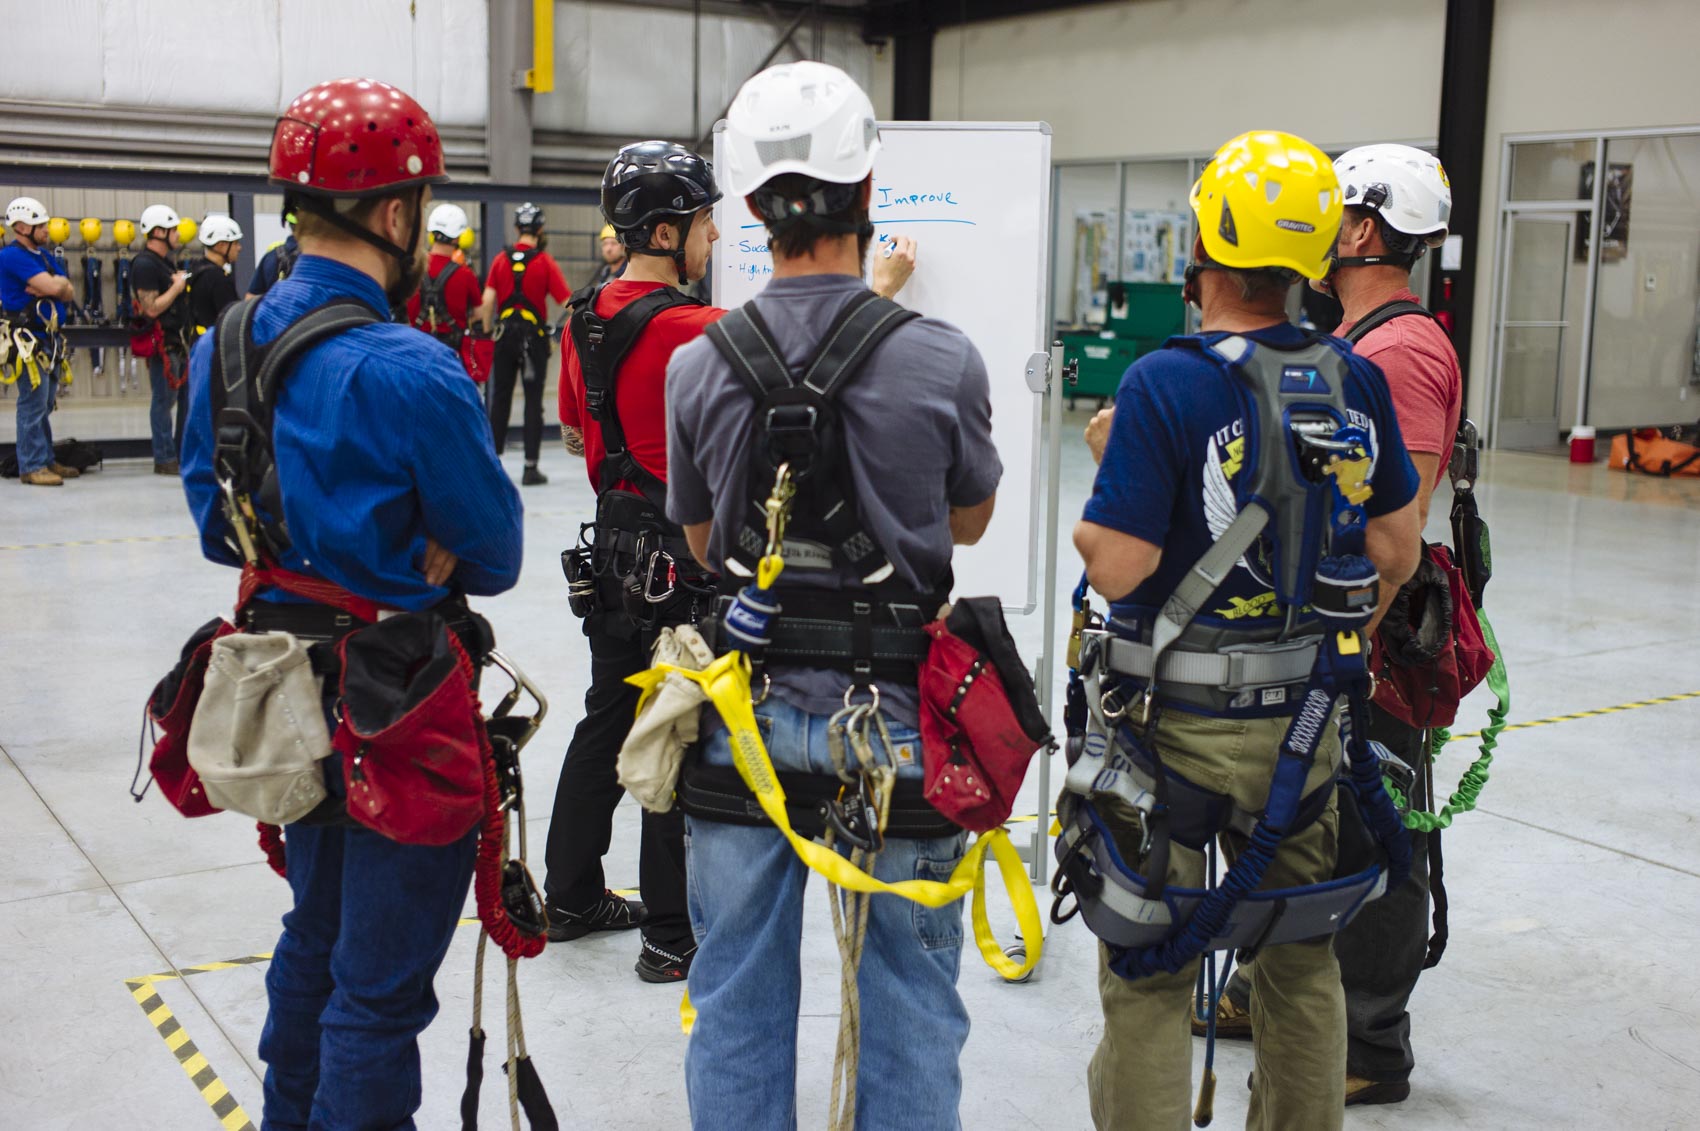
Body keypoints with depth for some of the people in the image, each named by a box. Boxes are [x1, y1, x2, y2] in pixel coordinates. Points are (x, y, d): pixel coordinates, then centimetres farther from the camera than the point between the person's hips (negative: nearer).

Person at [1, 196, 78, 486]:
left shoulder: (43, 255, 17)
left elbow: (67, 292, 9)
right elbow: (52, 286, -21)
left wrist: (52, 286, -12)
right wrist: (60, 282, 2)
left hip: (47, 337, 9)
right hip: (27, 339, -9)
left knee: (45, 403, 13)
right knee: (33, 403, -8)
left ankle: (46, 460, 20)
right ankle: (31, 467, -4)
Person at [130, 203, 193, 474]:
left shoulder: (165, 262, 17)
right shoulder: (145, 264, -14)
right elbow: (152, 308, -21)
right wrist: (177, 287, -13)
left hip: (178, 339, 10)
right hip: (162, 342, -10)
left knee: (189, 398, 12)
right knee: (164, 401, -4)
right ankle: (164, 459, 3)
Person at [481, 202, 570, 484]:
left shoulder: (501, 260, 3)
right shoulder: (545, 262, -5)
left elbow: (487, 300, -4)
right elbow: (566, 301, -11)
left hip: (505, 334, 3)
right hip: (534, 336, -3)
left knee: (500, 398, 12)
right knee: (533, 400, 2)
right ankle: (531, 468, 0)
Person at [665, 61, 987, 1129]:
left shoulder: (699, 367, -7)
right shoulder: (944, 359, -13)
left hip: (745, 708, 2)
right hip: (896, 712, -2)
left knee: (739, 996, 15)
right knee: (910, 998, 13)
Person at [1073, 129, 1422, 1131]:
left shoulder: (1165, 384, -19)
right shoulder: (1355, 382, -2)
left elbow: (1115, 567, -22)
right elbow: (1396, 552, 5)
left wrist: (1107, 465, -3)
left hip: (1175, 723, -5)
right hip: (1304, 720, 5)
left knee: (1150, 979, 9)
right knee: (1301, 962, 21)